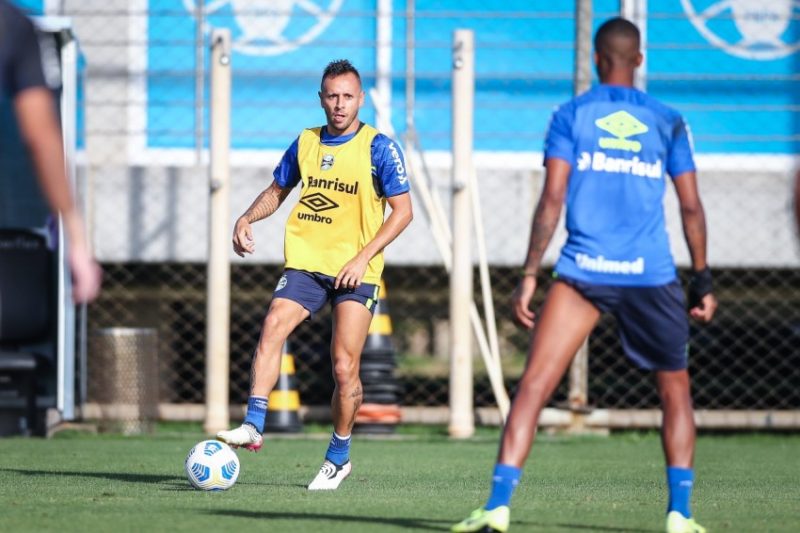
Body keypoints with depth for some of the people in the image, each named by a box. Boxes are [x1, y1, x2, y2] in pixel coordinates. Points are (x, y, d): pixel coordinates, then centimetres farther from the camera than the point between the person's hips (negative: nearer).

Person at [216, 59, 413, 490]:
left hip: (355, 271, -3)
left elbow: (402, 210, -5)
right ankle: (253, 426, -27)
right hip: (305, 261, 3)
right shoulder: (305, 143, 10)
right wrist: (247, 218, 2)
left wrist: (364, 258, -14)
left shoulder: (379, 147, -3)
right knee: (272, 327, -22)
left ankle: (338, 457, 10)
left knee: (345, 368, -7)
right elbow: (276, 192, 23)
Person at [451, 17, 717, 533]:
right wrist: (702, 280, 14)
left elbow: (552, 200, -3)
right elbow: (691, 207, 6)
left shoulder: (571, 115, 5)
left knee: (534, 386, -3)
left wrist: (529, 274, -3)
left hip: (582, 272, -1)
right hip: (651, 275, 1)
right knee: (676, 391, 16)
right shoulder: (667, 121, 8)